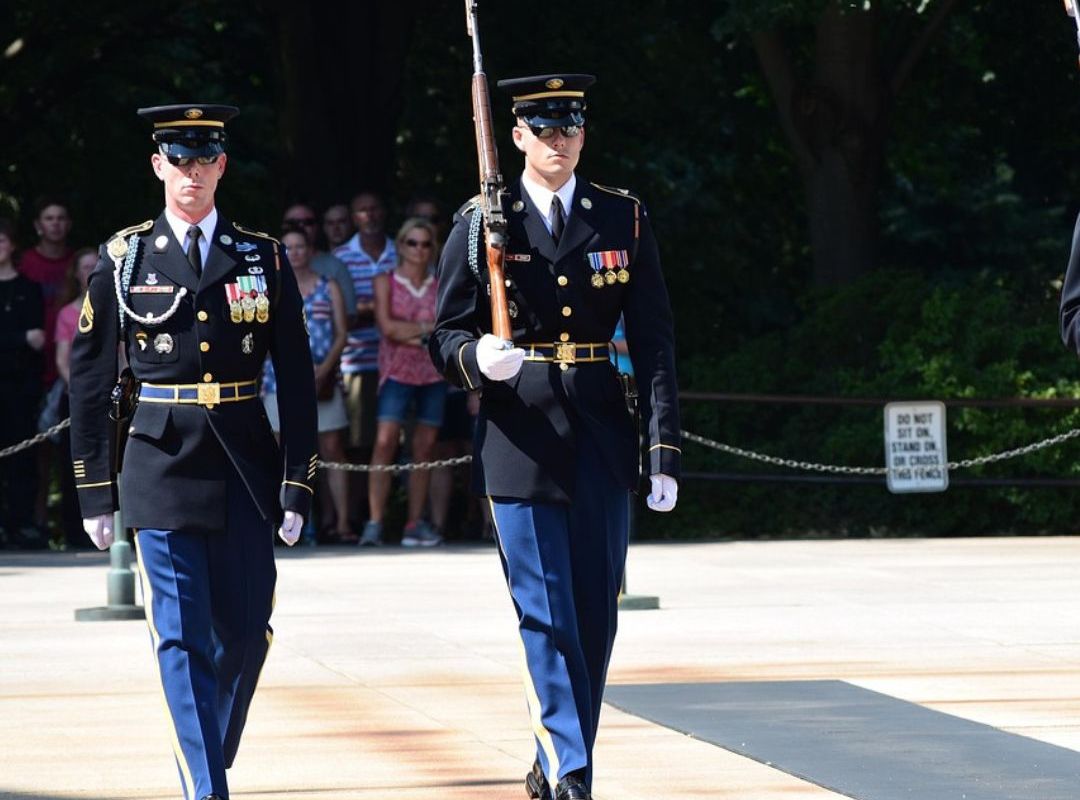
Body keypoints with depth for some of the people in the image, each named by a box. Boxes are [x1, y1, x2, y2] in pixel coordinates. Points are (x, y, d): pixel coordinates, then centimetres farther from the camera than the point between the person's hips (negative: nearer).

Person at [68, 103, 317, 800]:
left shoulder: (264, 259, 6)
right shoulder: (123, 259, 3)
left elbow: (298, 381, 6)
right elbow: (90, 379, 6)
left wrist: (298, 486, -1)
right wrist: (96, 493, 3)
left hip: (247, 468, 2)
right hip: (162, 463, -2)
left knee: (246, 634, 4)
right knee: (183, 639, -7)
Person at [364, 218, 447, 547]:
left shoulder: (440, 287, 11)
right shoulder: (386, 282, 5)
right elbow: (387, 326, -7)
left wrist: (409, 333, -9)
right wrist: (428, 327, -5)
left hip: (434, 373, 3)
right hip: (398, 371, -3)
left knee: (424, 448, 2)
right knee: (385, 443, -15)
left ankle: (416, 523, 7)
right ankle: (375, 522, -18)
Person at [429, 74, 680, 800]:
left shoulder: (625, 219, 5)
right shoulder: (482, 223, 1)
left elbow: (654, 341, 3)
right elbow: (447, 337, 3)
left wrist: (665, 450, -4)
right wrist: (477, 358, -21)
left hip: (601, 440, 2)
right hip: (520, 441, -2)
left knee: (596, 616, 6)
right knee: (546, 617, -8)